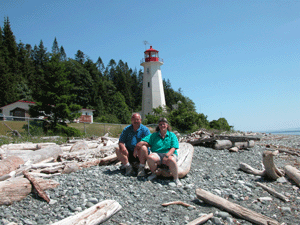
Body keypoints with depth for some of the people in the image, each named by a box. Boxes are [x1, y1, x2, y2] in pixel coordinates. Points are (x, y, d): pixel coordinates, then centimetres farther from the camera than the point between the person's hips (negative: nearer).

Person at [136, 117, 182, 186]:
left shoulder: (172, 135, 10)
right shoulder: (154, 135, 15)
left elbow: (173, 148, -5)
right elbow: (141, 143, 9)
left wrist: (167, 155, -20)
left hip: (170, 154, -2)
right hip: (157, 154, 2)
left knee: (171, 160, -37)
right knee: (150, 157, -32)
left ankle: (176, 179, -17)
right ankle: (153, 174, -5)